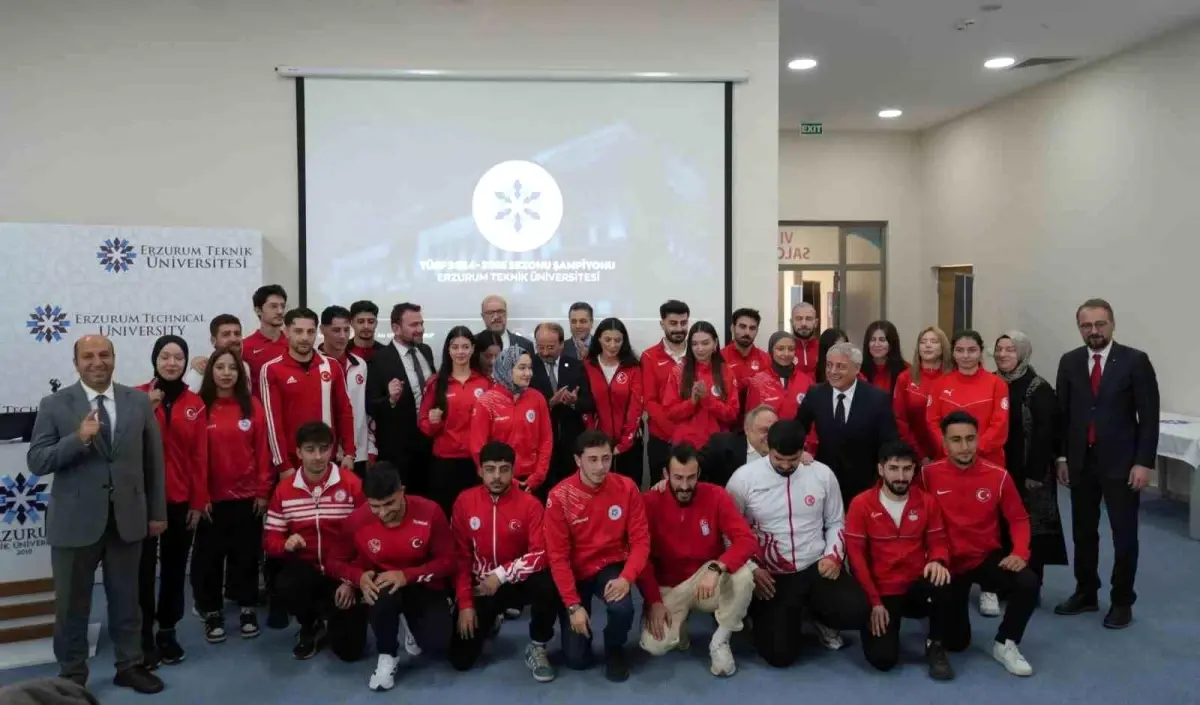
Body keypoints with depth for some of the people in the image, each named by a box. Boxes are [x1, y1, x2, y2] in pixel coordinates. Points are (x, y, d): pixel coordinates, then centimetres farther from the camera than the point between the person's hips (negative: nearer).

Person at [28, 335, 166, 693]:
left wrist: (157, 511, 6)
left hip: (127, 518, 2)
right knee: (72, 605, 11)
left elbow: (153, 460, 6)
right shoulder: (54, 405, -4)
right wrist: (78, 439, -25)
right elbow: (35, 462, -9)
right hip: (75, 521, -1)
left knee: (126, 599, 14)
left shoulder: (139, 402, 2)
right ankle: (72, 676, 28)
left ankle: (130, 665, 30)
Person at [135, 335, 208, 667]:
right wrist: (148, 410, -22)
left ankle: (167, 631, 24)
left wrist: (199, 501, 2)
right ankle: (144, 635, 15)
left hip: (181, 499, 2)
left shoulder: (195, 403, 3)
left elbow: (200, 455, 3)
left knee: (174, 567, 10)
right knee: (144, 568, 2)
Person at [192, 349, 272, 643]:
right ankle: (212, 611, 22)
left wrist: (263, 490, -1)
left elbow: (262, 451, 1)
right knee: (209, 556, 7)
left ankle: (247, 609, 23)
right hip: (212, 497, -1)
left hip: (247, 495, 1)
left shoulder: (253, 406, 0)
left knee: (246, 554, 10)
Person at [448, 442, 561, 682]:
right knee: (460, 660, -6)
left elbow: (541, 554, -17)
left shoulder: (530, 504, -12)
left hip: (518, 582, -2)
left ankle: (536, 648, -8)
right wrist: (465, 603, -7)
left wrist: (502, 574, -27)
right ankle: (489, 619, 27)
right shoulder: (464, 502, -6)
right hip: (480, 586, 2)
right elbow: (460, 557, -2)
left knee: (548, 585, -36)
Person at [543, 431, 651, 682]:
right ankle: (578, 618, 31)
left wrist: (626, 577, -27)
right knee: (576, 658, -4)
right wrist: (573, 605, -19)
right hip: (576, 572, -1)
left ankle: (615, 648, 4)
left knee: (623, 608, -33)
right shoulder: (560, 497, -18)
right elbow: (558, 555, -15)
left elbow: (640, 540, -10)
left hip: (611, 567, 1)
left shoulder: (626, 488, -12)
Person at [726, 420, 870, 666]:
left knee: (856, 612, -24)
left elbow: (835, 522, 12)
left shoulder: (823, 474, -1)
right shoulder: (744, 478, -9)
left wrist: (833, 555, -6)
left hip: (817, 567, 2)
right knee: (780, 655, -13)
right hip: (771, 576, -2)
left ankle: (820, 616, 13)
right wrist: (749, 569, -11)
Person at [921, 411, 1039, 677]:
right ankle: (942, 611, 40)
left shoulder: (998, 476, -10)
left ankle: (1005, 644, -2)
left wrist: (1020, 552, -17)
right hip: (948, 563, -1)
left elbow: (1018, 519, 0)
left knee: (1028, 583, -29)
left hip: (987, 557, 1)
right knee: (954, 643, 2)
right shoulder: (929, 474, -14)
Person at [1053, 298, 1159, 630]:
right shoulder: (1069, 362, 5)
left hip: (1121, 462, -3)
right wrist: (1062, 456, 6)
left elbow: (1149, 416, -7)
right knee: (1083, 532, 12)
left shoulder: (1135, 361, -6)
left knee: (1124, 535, 5)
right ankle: (1086, 594, 26)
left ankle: (1122, 602, 19)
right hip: (1081, 462, 4)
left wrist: (1144, 462, -12)